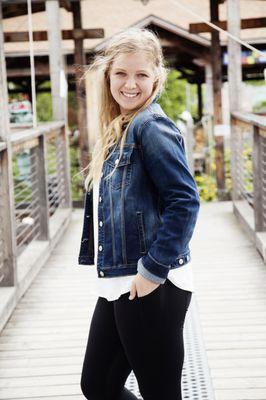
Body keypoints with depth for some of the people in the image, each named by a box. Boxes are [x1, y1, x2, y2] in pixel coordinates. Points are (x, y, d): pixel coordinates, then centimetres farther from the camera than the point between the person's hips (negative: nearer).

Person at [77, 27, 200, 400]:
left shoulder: (151, 125, -12)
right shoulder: (117, 130, 14)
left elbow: (185, 201, -20)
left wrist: (154, 270, -19)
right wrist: (110, 275, 17)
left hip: (151, 286, -9)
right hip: (118, 285, 9)